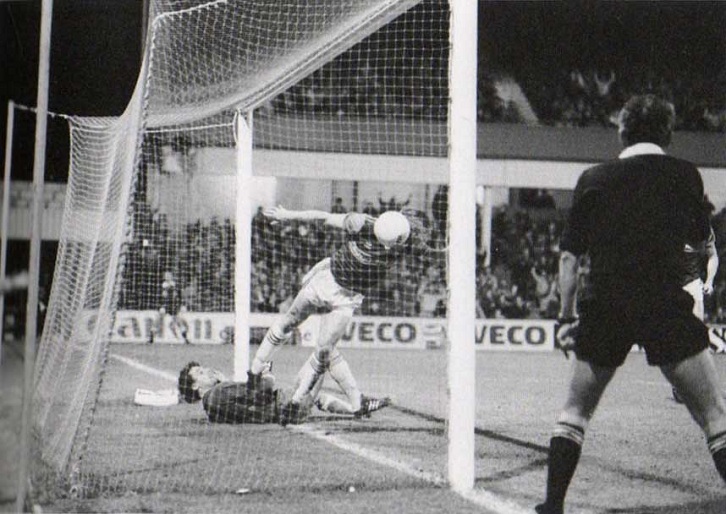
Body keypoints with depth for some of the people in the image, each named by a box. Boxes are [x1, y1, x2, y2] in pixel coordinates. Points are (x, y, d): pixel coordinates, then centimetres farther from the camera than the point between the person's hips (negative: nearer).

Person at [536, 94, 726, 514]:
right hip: (666, 307, -2)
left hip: (605, 312, 2)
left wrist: (567, 315, 15)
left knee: (575, 412, 18)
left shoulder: (594, 179, 7)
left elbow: (570, 254, 7)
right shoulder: (684, 174, 4)